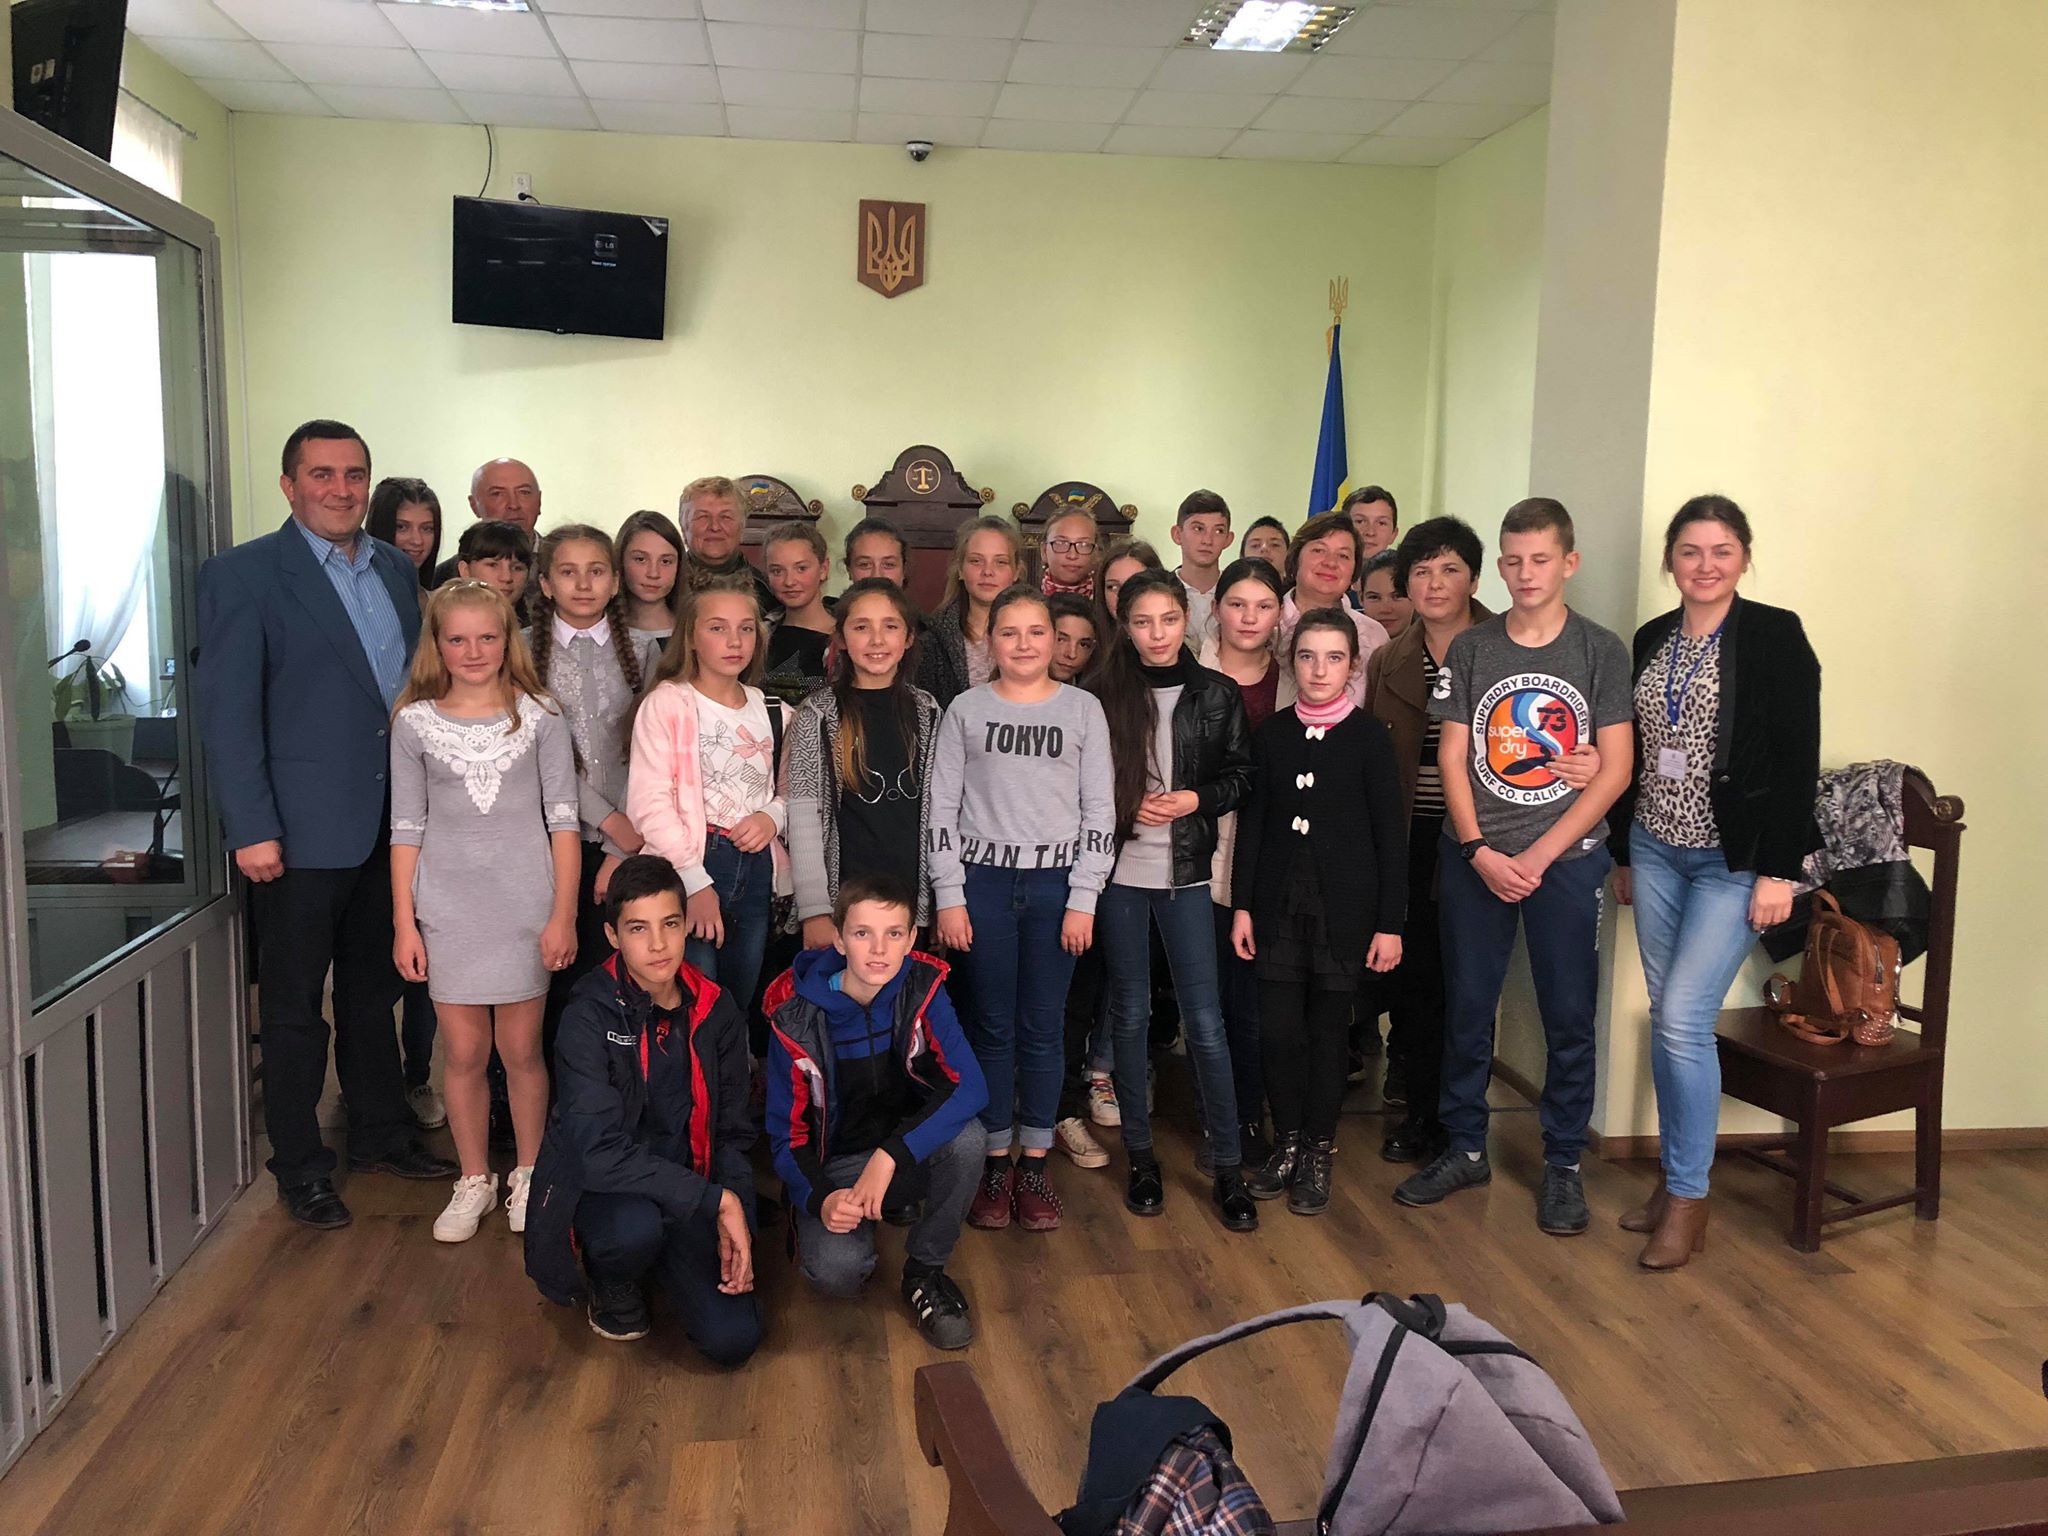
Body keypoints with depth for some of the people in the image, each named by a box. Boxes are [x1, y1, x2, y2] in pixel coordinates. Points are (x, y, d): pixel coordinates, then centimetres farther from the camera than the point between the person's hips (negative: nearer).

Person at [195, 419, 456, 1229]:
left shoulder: (396, 569, 9)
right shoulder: (243, 574, -8)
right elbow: (226, 708, -12)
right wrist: (252, 829, -17)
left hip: (391, 825, 5)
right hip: (303, 831, -5)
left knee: (374, 990, 19)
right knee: (295, 1009, 7)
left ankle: (382, 1132, 34)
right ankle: (299, 1168, 21)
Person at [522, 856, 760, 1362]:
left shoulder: (714, 1011, -3)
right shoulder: (589, 1017, -17)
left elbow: (733, 1132, 5)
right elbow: (602, 1152, -27)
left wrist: (733, 1225, -10)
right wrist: (717, 1201, -28)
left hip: (687, 1195, 4)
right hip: (601, 1188, -4)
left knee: (733, 1339, -14)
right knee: (635, 1227, -39)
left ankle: (662, 1263, 18)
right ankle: (611, 1282, 0)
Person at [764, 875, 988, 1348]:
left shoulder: (922, 988, -14)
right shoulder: (797, 1017, -17)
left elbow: (970, 1087, -26)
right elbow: (786, 1132, -9)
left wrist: (890, 1156, -36)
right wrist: (820, 1199, -29)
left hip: (910, 1150, 2)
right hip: (835, 1166, -2)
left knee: (967, 1138, -32)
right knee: (836, 1271, -30)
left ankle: (926, 1271, -7)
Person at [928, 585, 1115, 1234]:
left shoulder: (1083, 708, 4)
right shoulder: (967, 709, 4)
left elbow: (1100, 810, 3)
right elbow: (943, 806, 3)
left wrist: (1083, 899, -3)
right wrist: (949, 896, -3)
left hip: (1056, 884, 0)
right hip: (982, 881, 0)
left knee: (1042, 1028, 5)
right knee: (992, 1027, 5)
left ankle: (1035, 1166, 16)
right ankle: (994, 1164, 16)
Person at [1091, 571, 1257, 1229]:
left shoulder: (1216, 693, 2)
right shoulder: (1102, 693, -1)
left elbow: (1240, 775, 6)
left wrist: (1194, 799, -10)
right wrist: (1126, 805, -12)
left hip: (1186, 872, 0)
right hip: (1119, 872, 0)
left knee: (1204, 1020, 0)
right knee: (1130, 1014, 9)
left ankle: (1227, 1165, 11)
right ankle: (1141, 1156, 22)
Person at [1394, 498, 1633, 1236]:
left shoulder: (1601, 651, 0)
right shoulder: (1470, 649, 4)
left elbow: (1614, 768, -3)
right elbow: (1452, 757, 2)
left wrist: (1540, 854, -11)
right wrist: (1480, 851, -9)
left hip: (1565, 857, -1)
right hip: (1475, 857, 2)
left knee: (1568, 1016, 4)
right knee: (1466, 1008, 8)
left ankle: (1563, 1163, 20)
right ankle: (1464, 1148, 23)